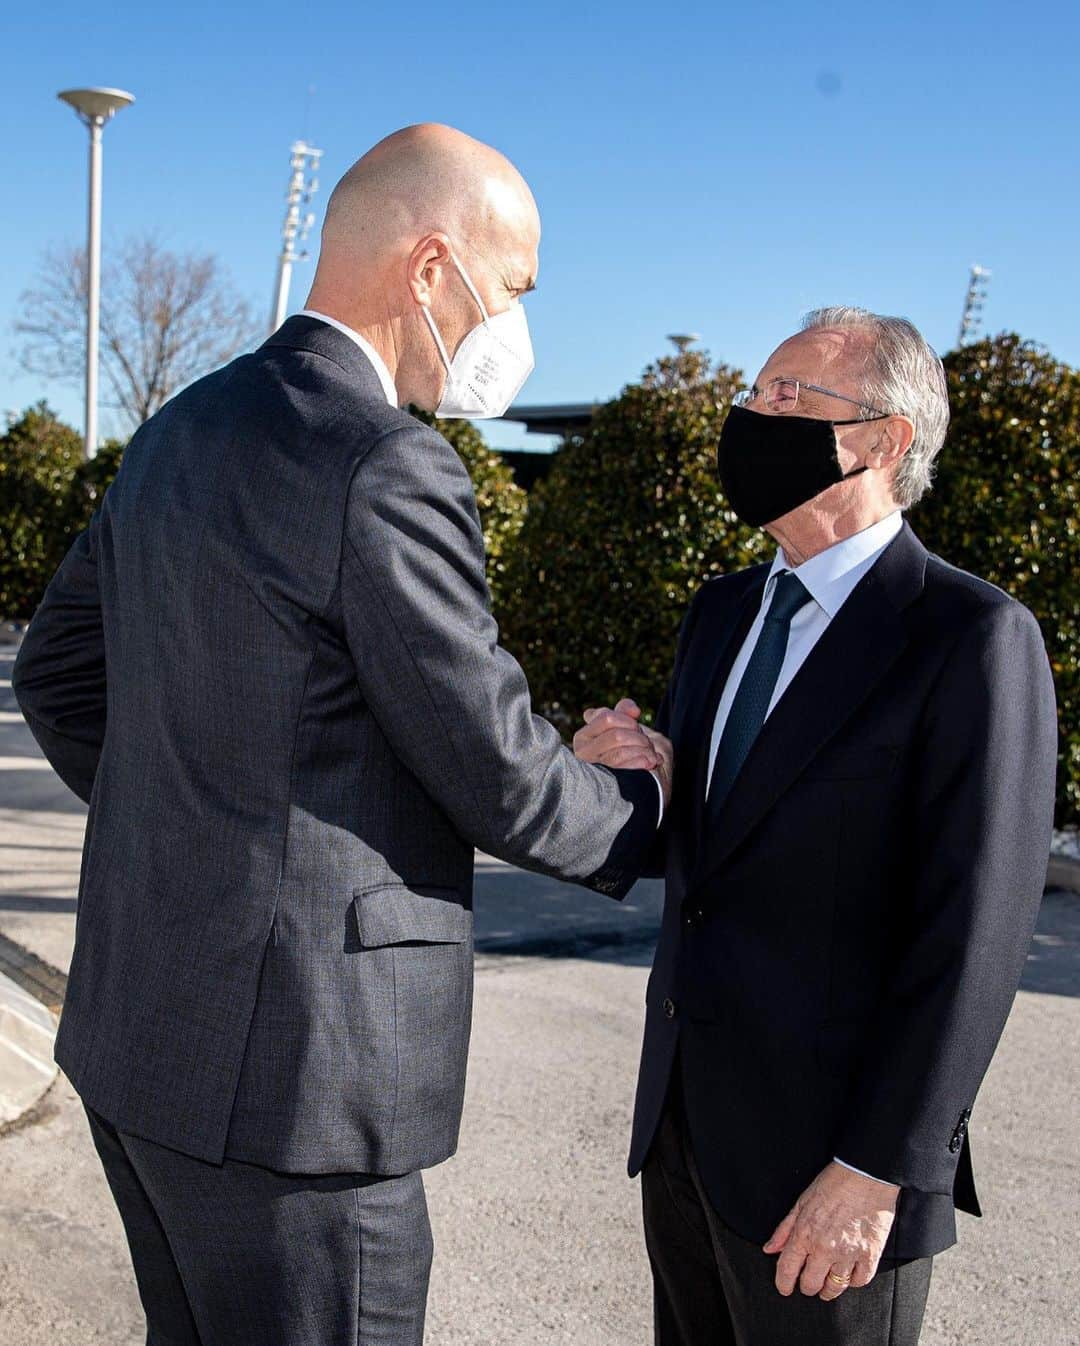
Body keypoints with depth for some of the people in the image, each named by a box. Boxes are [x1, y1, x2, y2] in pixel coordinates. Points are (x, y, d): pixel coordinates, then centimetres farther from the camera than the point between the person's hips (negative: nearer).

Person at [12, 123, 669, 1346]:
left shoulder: (185, 429, 8)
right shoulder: (386, 473, -20)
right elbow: (496, 777, -14)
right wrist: (650, 812, 5)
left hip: (138, 1019, 9)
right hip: (285, 1069, -9)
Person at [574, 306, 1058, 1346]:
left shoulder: (974, 637, -14)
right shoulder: (724, 611, 8)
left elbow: (974, 927, -18)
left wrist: (876, 1172, -18)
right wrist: (618, 766, -6)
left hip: (828, 1153, -7)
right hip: (681, 1112, 7)